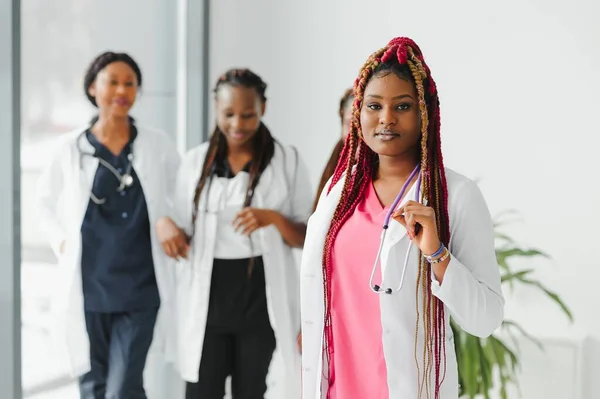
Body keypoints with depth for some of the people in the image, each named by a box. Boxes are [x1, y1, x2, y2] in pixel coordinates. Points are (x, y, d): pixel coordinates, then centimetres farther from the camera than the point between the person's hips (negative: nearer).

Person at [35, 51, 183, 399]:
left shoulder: (158, 146, 0)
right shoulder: (72, 147, 1)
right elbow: (46, 202, 15)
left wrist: (170, 227, 0)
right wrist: (63, 243, 2)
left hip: (140, 289, -1)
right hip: (87, 288, 1)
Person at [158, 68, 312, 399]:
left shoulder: (288, 161, -2)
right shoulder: (195, 160, 4)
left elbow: (307, 239, -1)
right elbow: (183, 229, 12)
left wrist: (274, 219, -19)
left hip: (261, 297, -1)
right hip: (207, 297, 1)